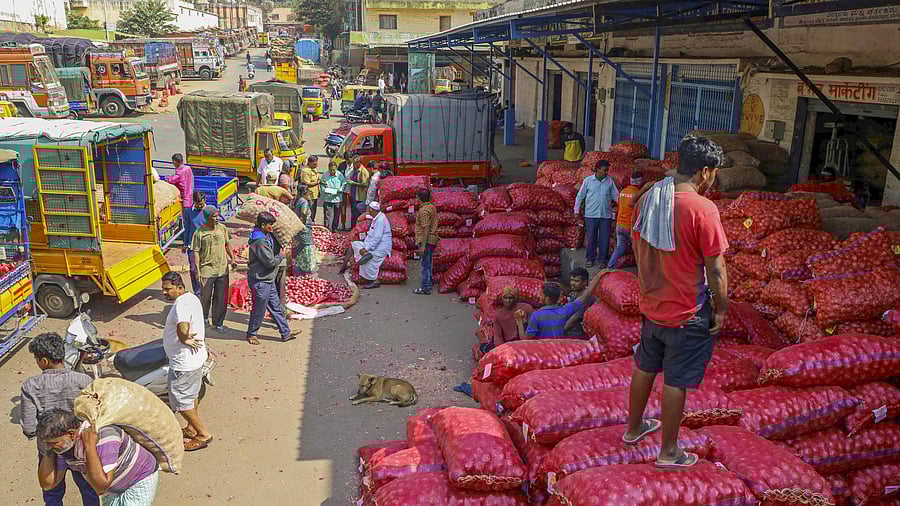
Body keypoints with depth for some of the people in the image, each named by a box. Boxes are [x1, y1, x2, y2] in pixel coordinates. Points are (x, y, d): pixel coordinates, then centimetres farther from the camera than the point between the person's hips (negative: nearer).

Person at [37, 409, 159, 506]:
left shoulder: (103, 435, -37)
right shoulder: (64, 444, -13)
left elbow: (100, 487, -39)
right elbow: (47, 484, -6)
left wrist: (90, 446, -41)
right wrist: (50, 449, -16)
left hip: (140, 481, -7)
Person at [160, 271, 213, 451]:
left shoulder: (182, 304, -26)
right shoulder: (192, 298, 8)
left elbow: (183, 329, -42)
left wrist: (185, 340, -24)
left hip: (184, 362, -10)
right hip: (197, 357, 10)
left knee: (180, 401, 1)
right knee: (191, 395, 23)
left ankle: (203, 434, 7)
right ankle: (192, 428, 38)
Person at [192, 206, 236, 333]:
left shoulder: (222, 228, 3)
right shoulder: (200, 232, -8)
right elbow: (196, 252, -6)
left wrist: (232, 259, 5)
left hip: (223, 269, 3)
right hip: (207, 270, -3)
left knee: (221, 298, 8)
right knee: (205, 297, 8)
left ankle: (218, 322, 22)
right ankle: (203, 318, 32)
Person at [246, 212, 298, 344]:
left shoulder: (268, 235, 6)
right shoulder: (260, 241, -24)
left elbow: (276, 247, 26)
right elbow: (270, 261, -23)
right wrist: (281, 256, -6)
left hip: (268, 279, 10)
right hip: (260, 280, -10)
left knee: (276, 306, 15)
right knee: (259, 309, 5)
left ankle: (285, 333, 22)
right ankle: (251, 334, 24)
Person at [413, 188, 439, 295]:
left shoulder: (424, 210, -18)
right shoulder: (432, 207, 11)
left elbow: (426, 229, -22)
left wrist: (423, 246, -23)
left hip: (426, 241, -10)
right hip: (432, 240, 10)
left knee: (425, 265, -4)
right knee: (428, 264, 19)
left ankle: (425, 288, 1)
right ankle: (428, 284, 29)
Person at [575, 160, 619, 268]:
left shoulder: (610, 181, 5)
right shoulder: (588, 180, 1)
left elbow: (616, 196, 11)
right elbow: (580, 196, 6)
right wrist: (577, 211, 3)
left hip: (606, 215, 2)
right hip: (591, 215, -1)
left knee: (604, 239, 4)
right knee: (591, 238, 4)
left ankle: (602, 259, 17)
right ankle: (590, 258, 19)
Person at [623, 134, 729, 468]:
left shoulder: (647, 199, -2)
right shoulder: (703, 209, -22)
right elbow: (715, 268, -17)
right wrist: (721, 309, -4)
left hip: (651, 305, 7)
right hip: (687, 314, -6)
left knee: (644, 368, 23)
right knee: (676, 382, 8)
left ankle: (634, 428, 42)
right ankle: (668, 452, 24)